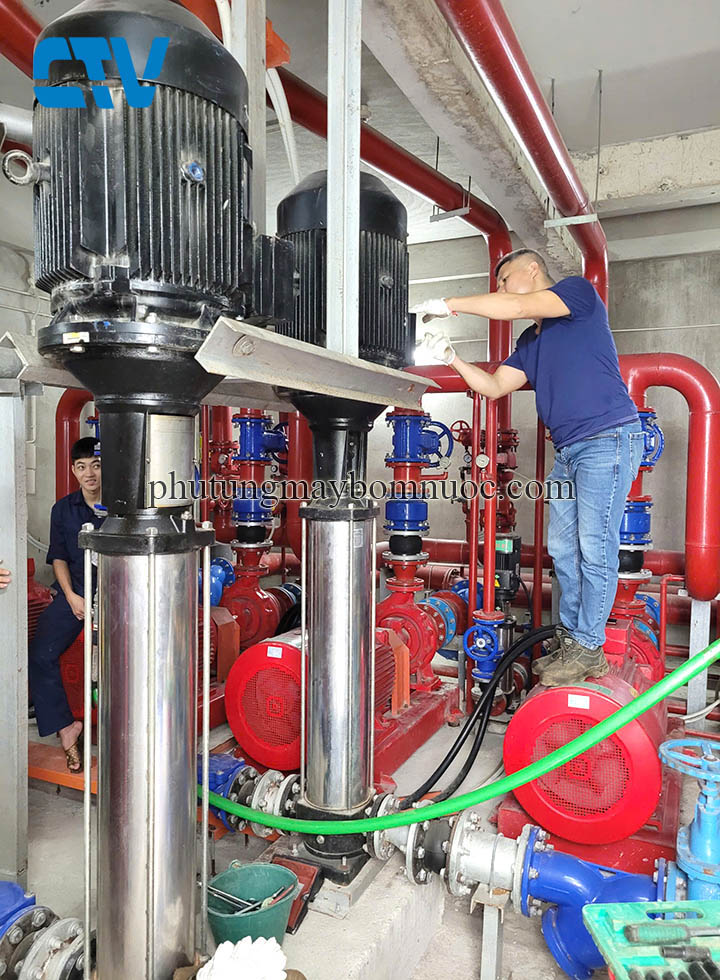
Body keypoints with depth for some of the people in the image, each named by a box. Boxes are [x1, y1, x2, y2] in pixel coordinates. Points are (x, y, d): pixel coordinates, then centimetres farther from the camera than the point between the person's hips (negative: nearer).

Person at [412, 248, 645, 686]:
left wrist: (451, 303, -9)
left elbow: (519, 307, -16)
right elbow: (495, 386, 13)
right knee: (563, 547, 9)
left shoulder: (579, 290, -1)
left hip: (608, 440, -8)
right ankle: (571, 635, 20)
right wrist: (452, 358, 0)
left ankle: (589, 649, 3)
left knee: (595, 548, -6)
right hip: (568, 450, 9)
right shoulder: (529, 342, 21)